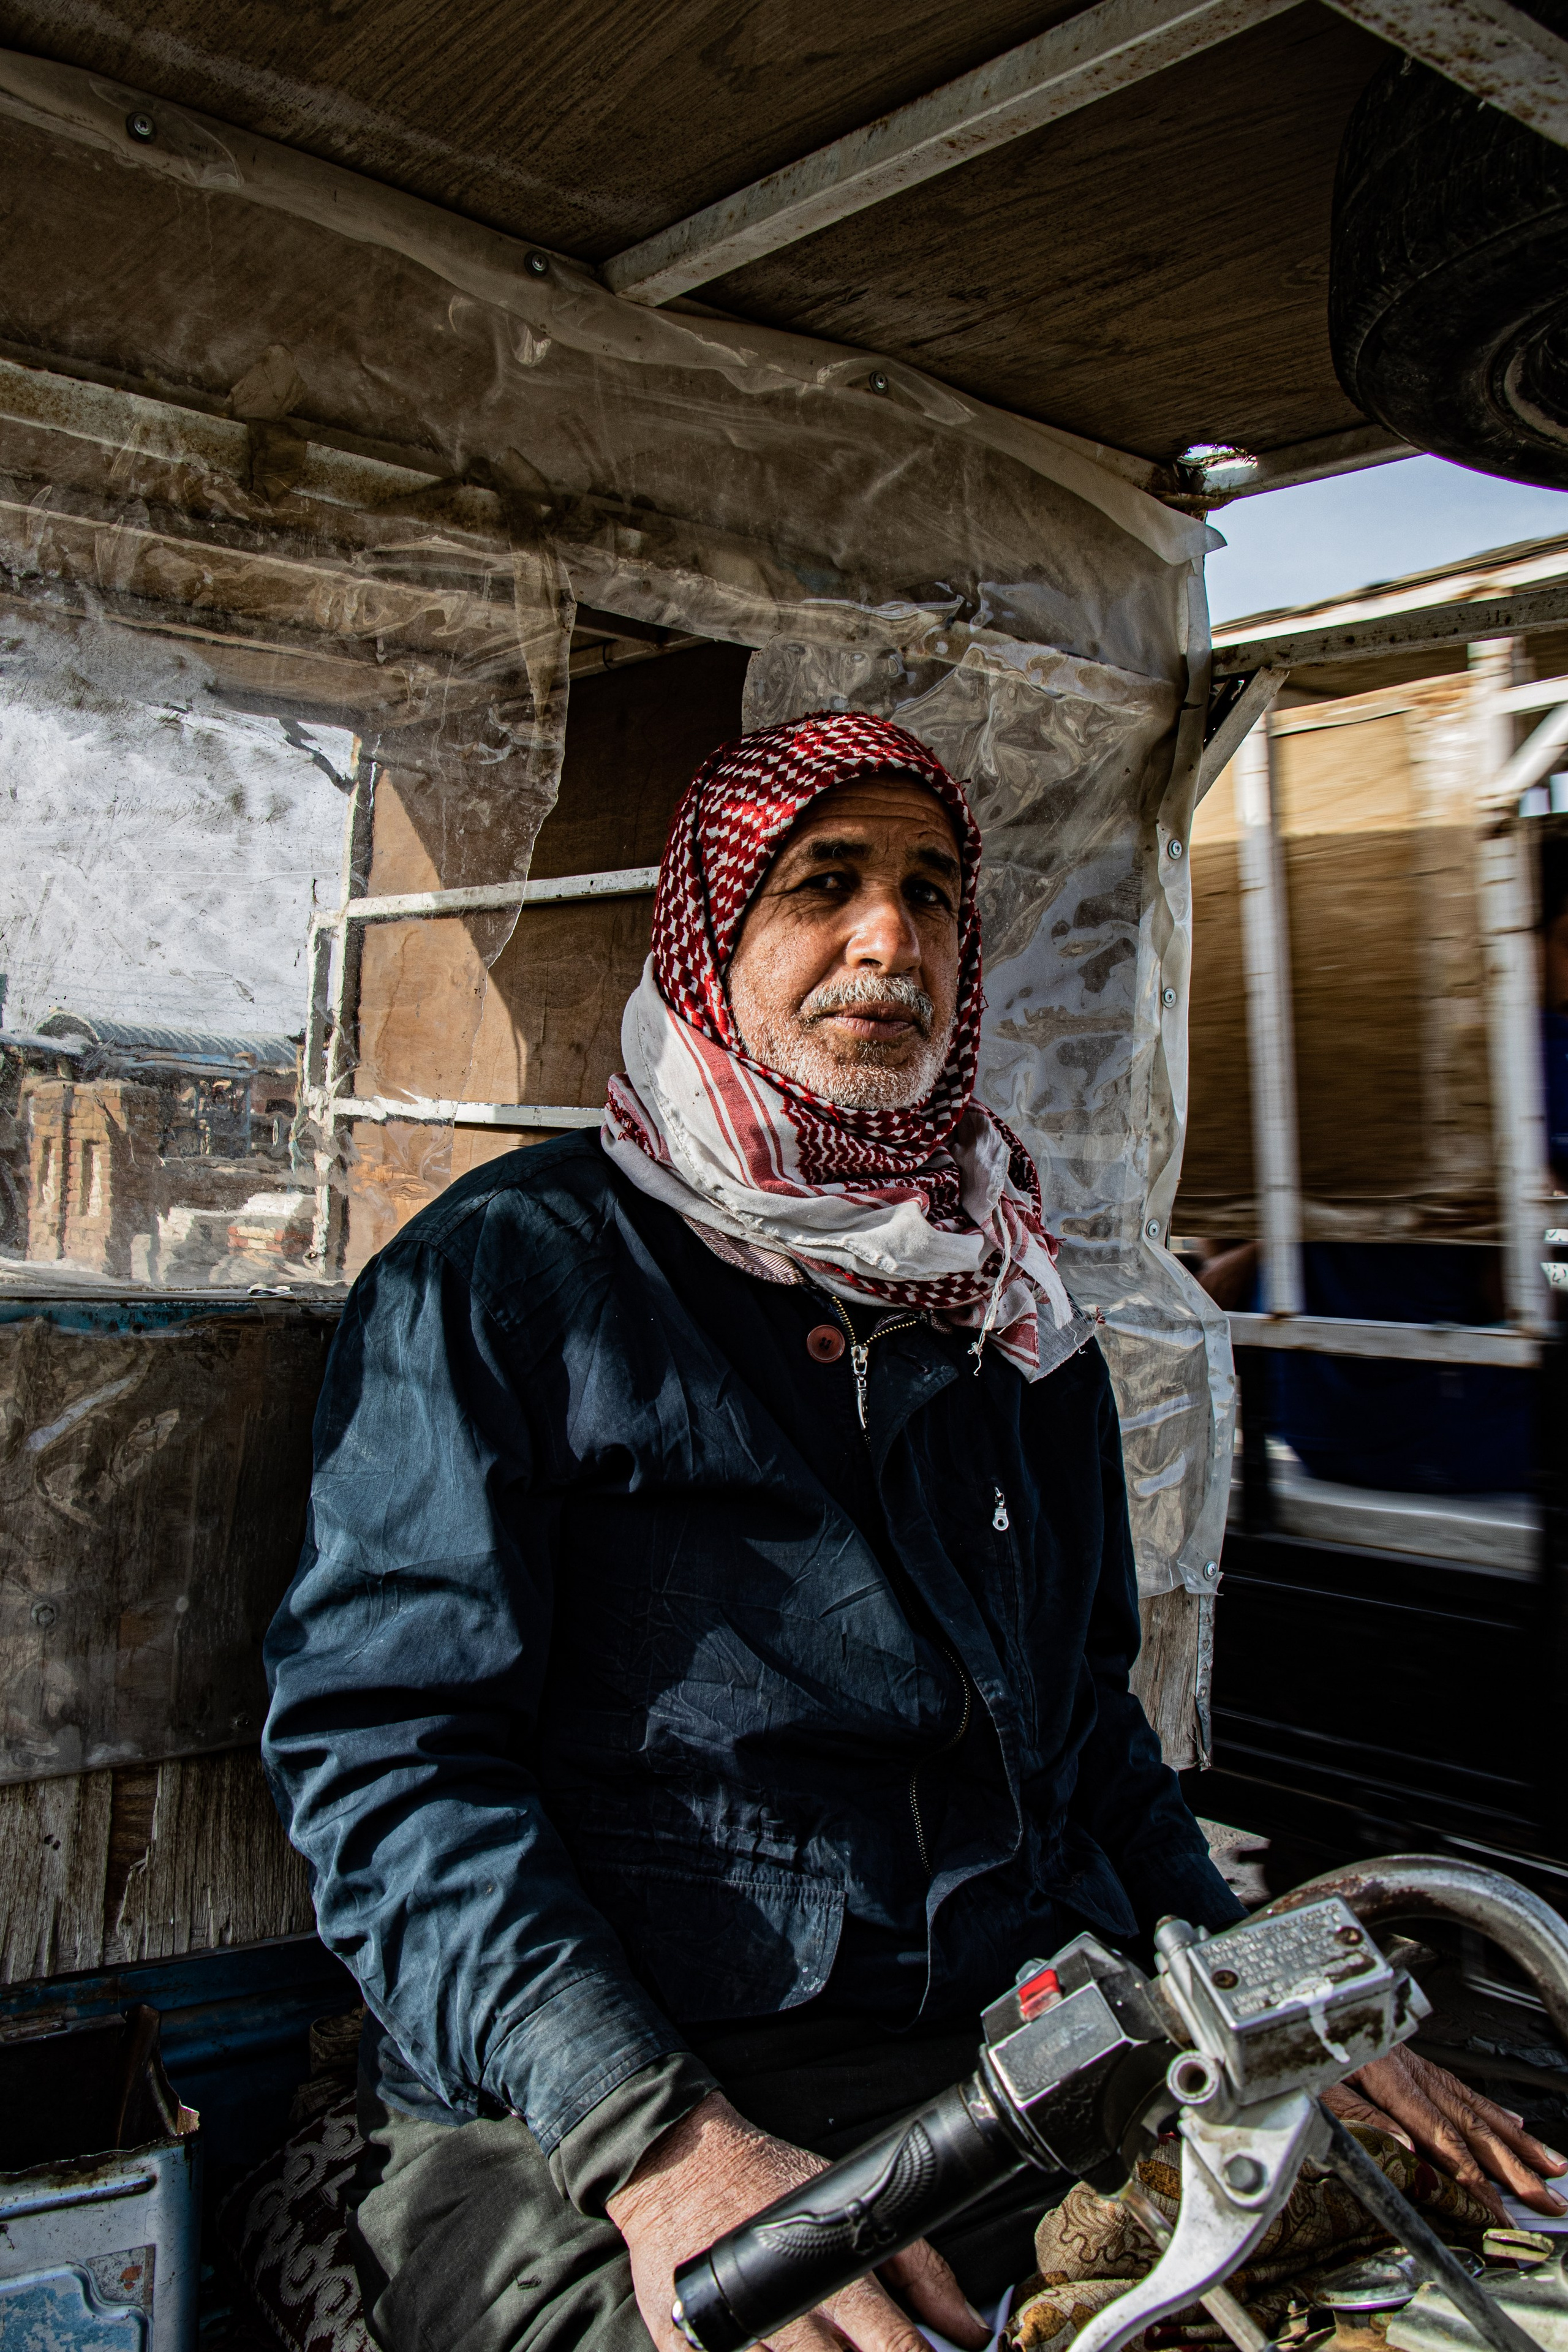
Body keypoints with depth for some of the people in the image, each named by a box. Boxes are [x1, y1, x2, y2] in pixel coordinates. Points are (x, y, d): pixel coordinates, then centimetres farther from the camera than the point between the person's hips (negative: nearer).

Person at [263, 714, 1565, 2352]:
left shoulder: (1020, 1311, 17)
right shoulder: (507, 1270, -1)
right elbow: (382, 1738, -9)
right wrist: (662, 2143, -21)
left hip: (1040, 2075, 7)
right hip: (588, 2127, -6)